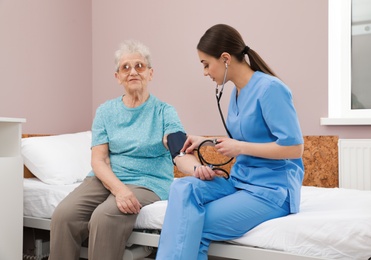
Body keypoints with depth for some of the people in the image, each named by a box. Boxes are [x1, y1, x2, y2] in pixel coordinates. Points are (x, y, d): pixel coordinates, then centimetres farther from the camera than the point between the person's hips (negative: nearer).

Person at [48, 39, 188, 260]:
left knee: (104, 217, -31)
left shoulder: (164, 111, 2)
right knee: (64, 215, -24)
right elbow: (98, 159, 0)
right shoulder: (106, 111, 10)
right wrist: (119, 189, -21)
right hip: (107, 179, 3)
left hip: (147, 182, -3)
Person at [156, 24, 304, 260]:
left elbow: (294, 147, -19)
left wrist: (240, 147, -15)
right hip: (240, 181, 7)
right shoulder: (237, 92, 10)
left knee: (194, 228, -18)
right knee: (183, 188, -19)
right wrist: (207, 142, 9)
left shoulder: (270, 88, -15)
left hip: (271, 189, -7)